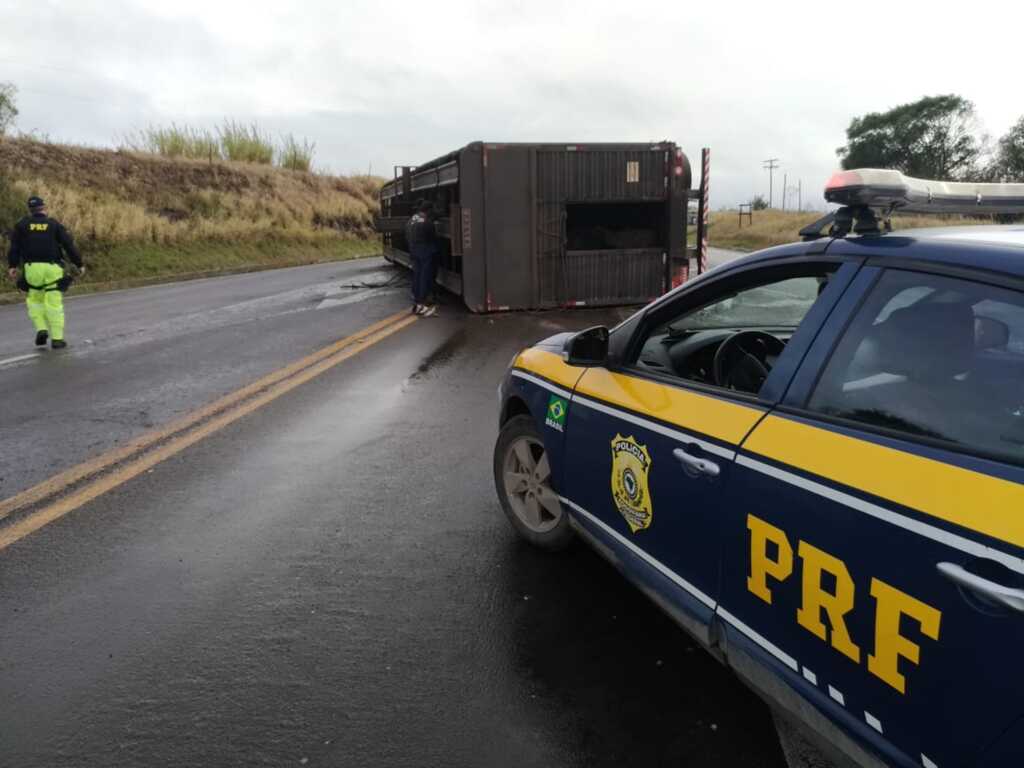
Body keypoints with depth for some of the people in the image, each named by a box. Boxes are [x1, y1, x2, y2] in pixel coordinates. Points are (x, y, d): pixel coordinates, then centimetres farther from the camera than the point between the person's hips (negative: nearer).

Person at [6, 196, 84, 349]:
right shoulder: (54, 224, 7)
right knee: (54, 303, 1)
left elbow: (15, 246, -2)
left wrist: (12, 266, -4)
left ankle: (41, 329, 1)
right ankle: (57, 338, -1)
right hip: (52, 268, -1)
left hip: (32, 268, 1)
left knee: (35, 300, 18)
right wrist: (79, 264, 3)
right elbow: (69, 245, 0)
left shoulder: (22, 225, 8)